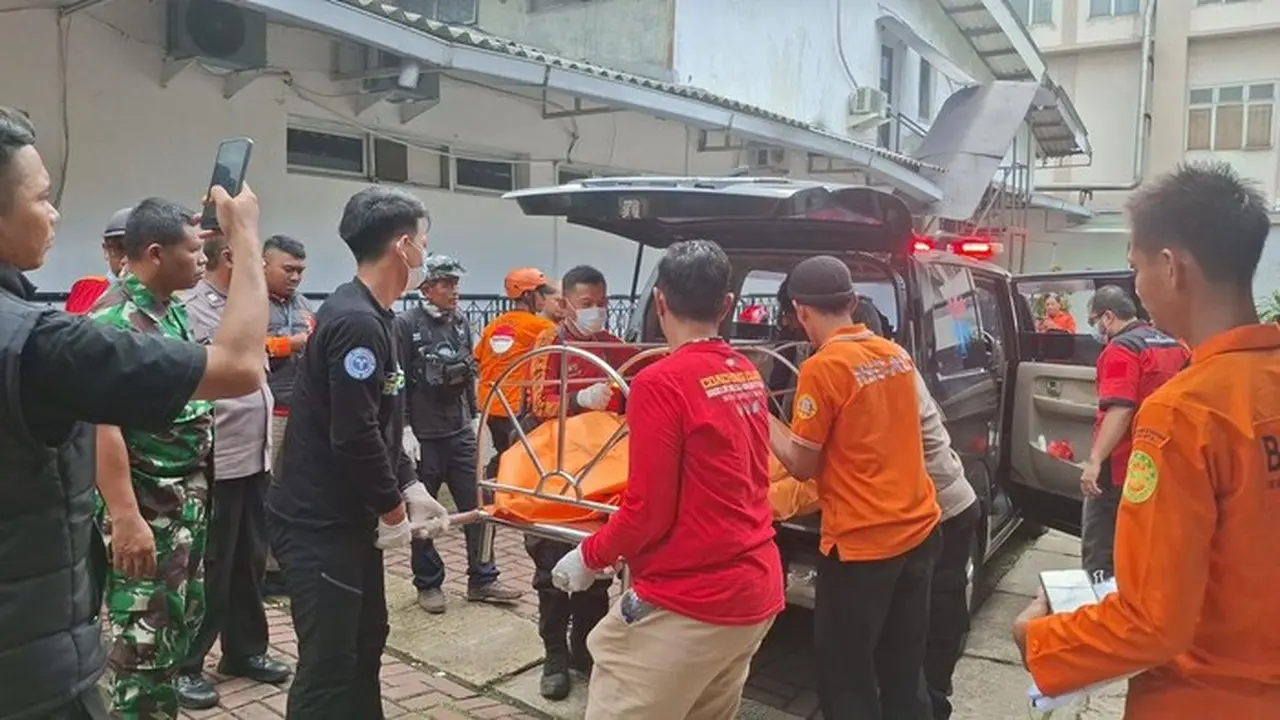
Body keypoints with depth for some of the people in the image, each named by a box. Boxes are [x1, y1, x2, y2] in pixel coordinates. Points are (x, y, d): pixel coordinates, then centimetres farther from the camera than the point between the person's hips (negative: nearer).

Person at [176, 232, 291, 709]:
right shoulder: (191, 309, -15)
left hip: (255, 458, 8)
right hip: (217, 464, -8)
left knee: (251, 561, 17)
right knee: (210, 569, 3)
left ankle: (245, 650, 32)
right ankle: (185, 665, 19)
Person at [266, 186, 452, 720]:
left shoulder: (370, 317, 11)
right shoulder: (356, 322, -22)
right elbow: (354, 437, -26)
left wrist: (412, 491, 10)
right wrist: (393, 511, -13)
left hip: (347, 518, 10)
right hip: (321, 524, -10)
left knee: (365, 642, 20)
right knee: (329, 664, -1)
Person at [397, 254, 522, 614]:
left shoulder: (461, 322, 8)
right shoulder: (405, 325, -8)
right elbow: (396, 383, -10)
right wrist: (405, 429, -14)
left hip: (461, 433, 5)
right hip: (424, 436, -5)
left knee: (478, 506, 5)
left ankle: (482, 580, 16)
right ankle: (428, 584, 22)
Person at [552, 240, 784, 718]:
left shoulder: (662, 382, -17)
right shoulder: (749, 376, 6)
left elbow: (647, 511, -16)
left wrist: (589, 557, 1)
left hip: (686, 603, -8)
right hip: (756, 592, 8)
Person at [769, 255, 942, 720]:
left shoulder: (822, 368, -16)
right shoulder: (897, 355, 5)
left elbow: (802, 466, -9)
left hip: (861, 544, -7)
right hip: (919, 530, 7)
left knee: (846, 682, 9)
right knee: (905, 673, 21)